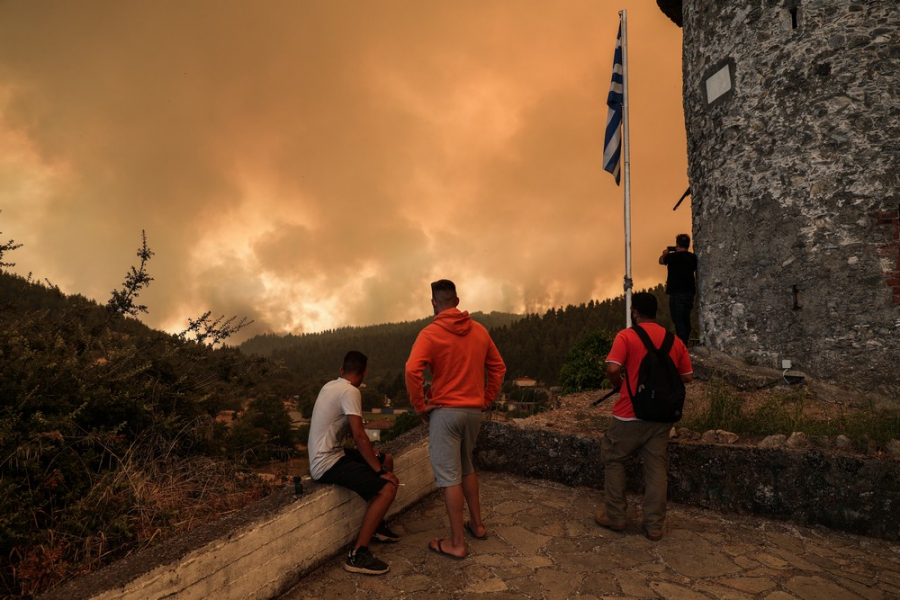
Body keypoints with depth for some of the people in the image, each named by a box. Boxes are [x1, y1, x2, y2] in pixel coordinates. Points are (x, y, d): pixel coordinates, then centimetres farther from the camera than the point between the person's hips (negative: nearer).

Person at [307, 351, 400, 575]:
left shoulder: (329, 386, 10)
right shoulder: (350, 391, -18)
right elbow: (358, 435, -23)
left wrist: (370, 449, 15)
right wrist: (380, 471, -17)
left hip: (325, 455, 10)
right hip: (327, 463, -10)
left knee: (387, 460, 18)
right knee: (388, 486, -20)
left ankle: (376, 524, 29)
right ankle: (358, 555, -14)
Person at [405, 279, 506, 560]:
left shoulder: (430, 333, -12)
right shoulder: (479, 331, 4)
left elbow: (412, 370, -24)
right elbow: (498, 367, 11)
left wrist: (420, 406, -12)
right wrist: (486, 399, 15)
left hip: (444, 411, -6)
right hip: (474, 411, 6)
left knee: (449, 476, 3)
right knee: (466, 467, 24)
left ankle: (456, 543, 12)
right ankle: (477, 524, 34)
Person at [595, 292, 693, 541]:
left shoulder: (626, 336, -10)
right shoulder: (675, 340, 5)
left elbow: (612, 369, -21)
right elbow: (687, 376, 7)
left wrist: (618, 385, -1)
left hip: (629, 414, -4)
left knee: (613, 460, 13)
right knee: (657, 467, 12)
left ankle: (615, 516, 19)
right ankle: (654, 525, 17)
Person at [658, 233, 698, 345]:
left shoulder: (672, 257, -9)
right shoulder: (693, 257, 3)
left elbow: (661, 260, 13)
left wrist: (665, 252, 30)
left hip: (676, 294, -6)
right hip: (689, 293, 6)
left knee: (679, 321, -7)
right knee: (686, 320, 16)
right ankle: (685, 346, 23)